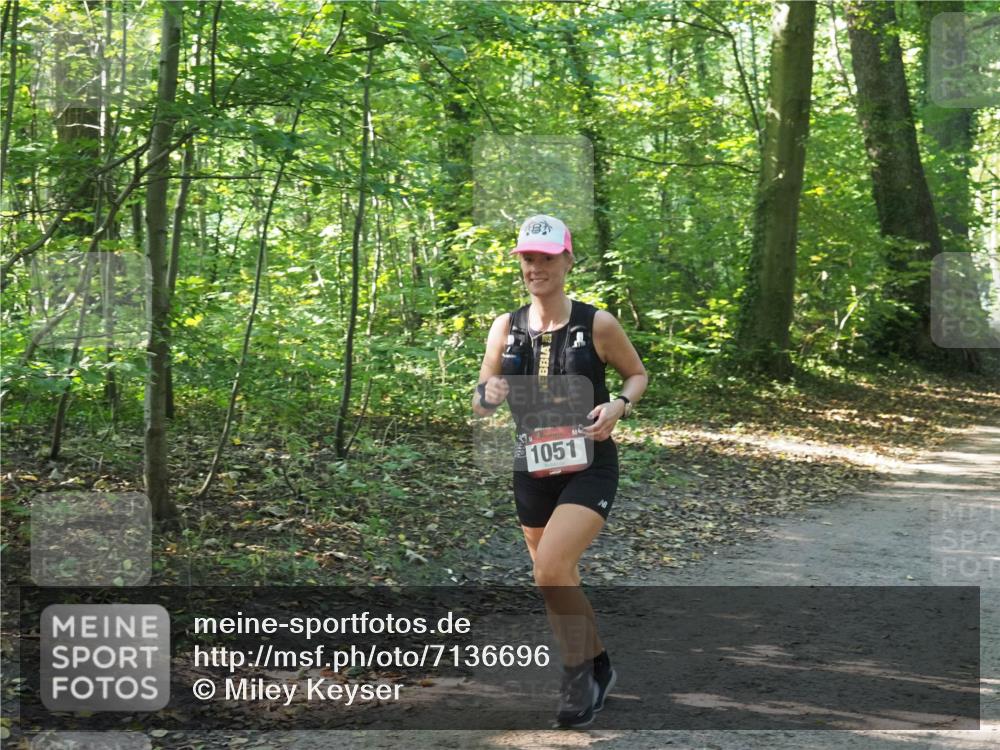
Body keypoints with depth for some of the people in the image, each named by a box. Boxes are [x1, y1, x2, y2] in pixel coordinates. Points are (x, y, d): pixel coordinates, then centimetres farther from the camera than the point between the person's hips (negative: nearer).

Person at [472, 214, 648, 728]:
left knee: (551, 569, -23)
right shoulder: (506, 327, -1)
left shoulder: (597, 325, -9)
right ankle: (596, 667, 39)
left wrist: (618, 406, -15)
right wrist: (488, 394, -19)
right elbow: (480, 406, 4)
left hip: (588, 467, -5)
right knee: (556, 581, 16)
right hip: (532, 469, 5)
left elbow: (637, 373, 6)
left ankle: (578, 674, -4)